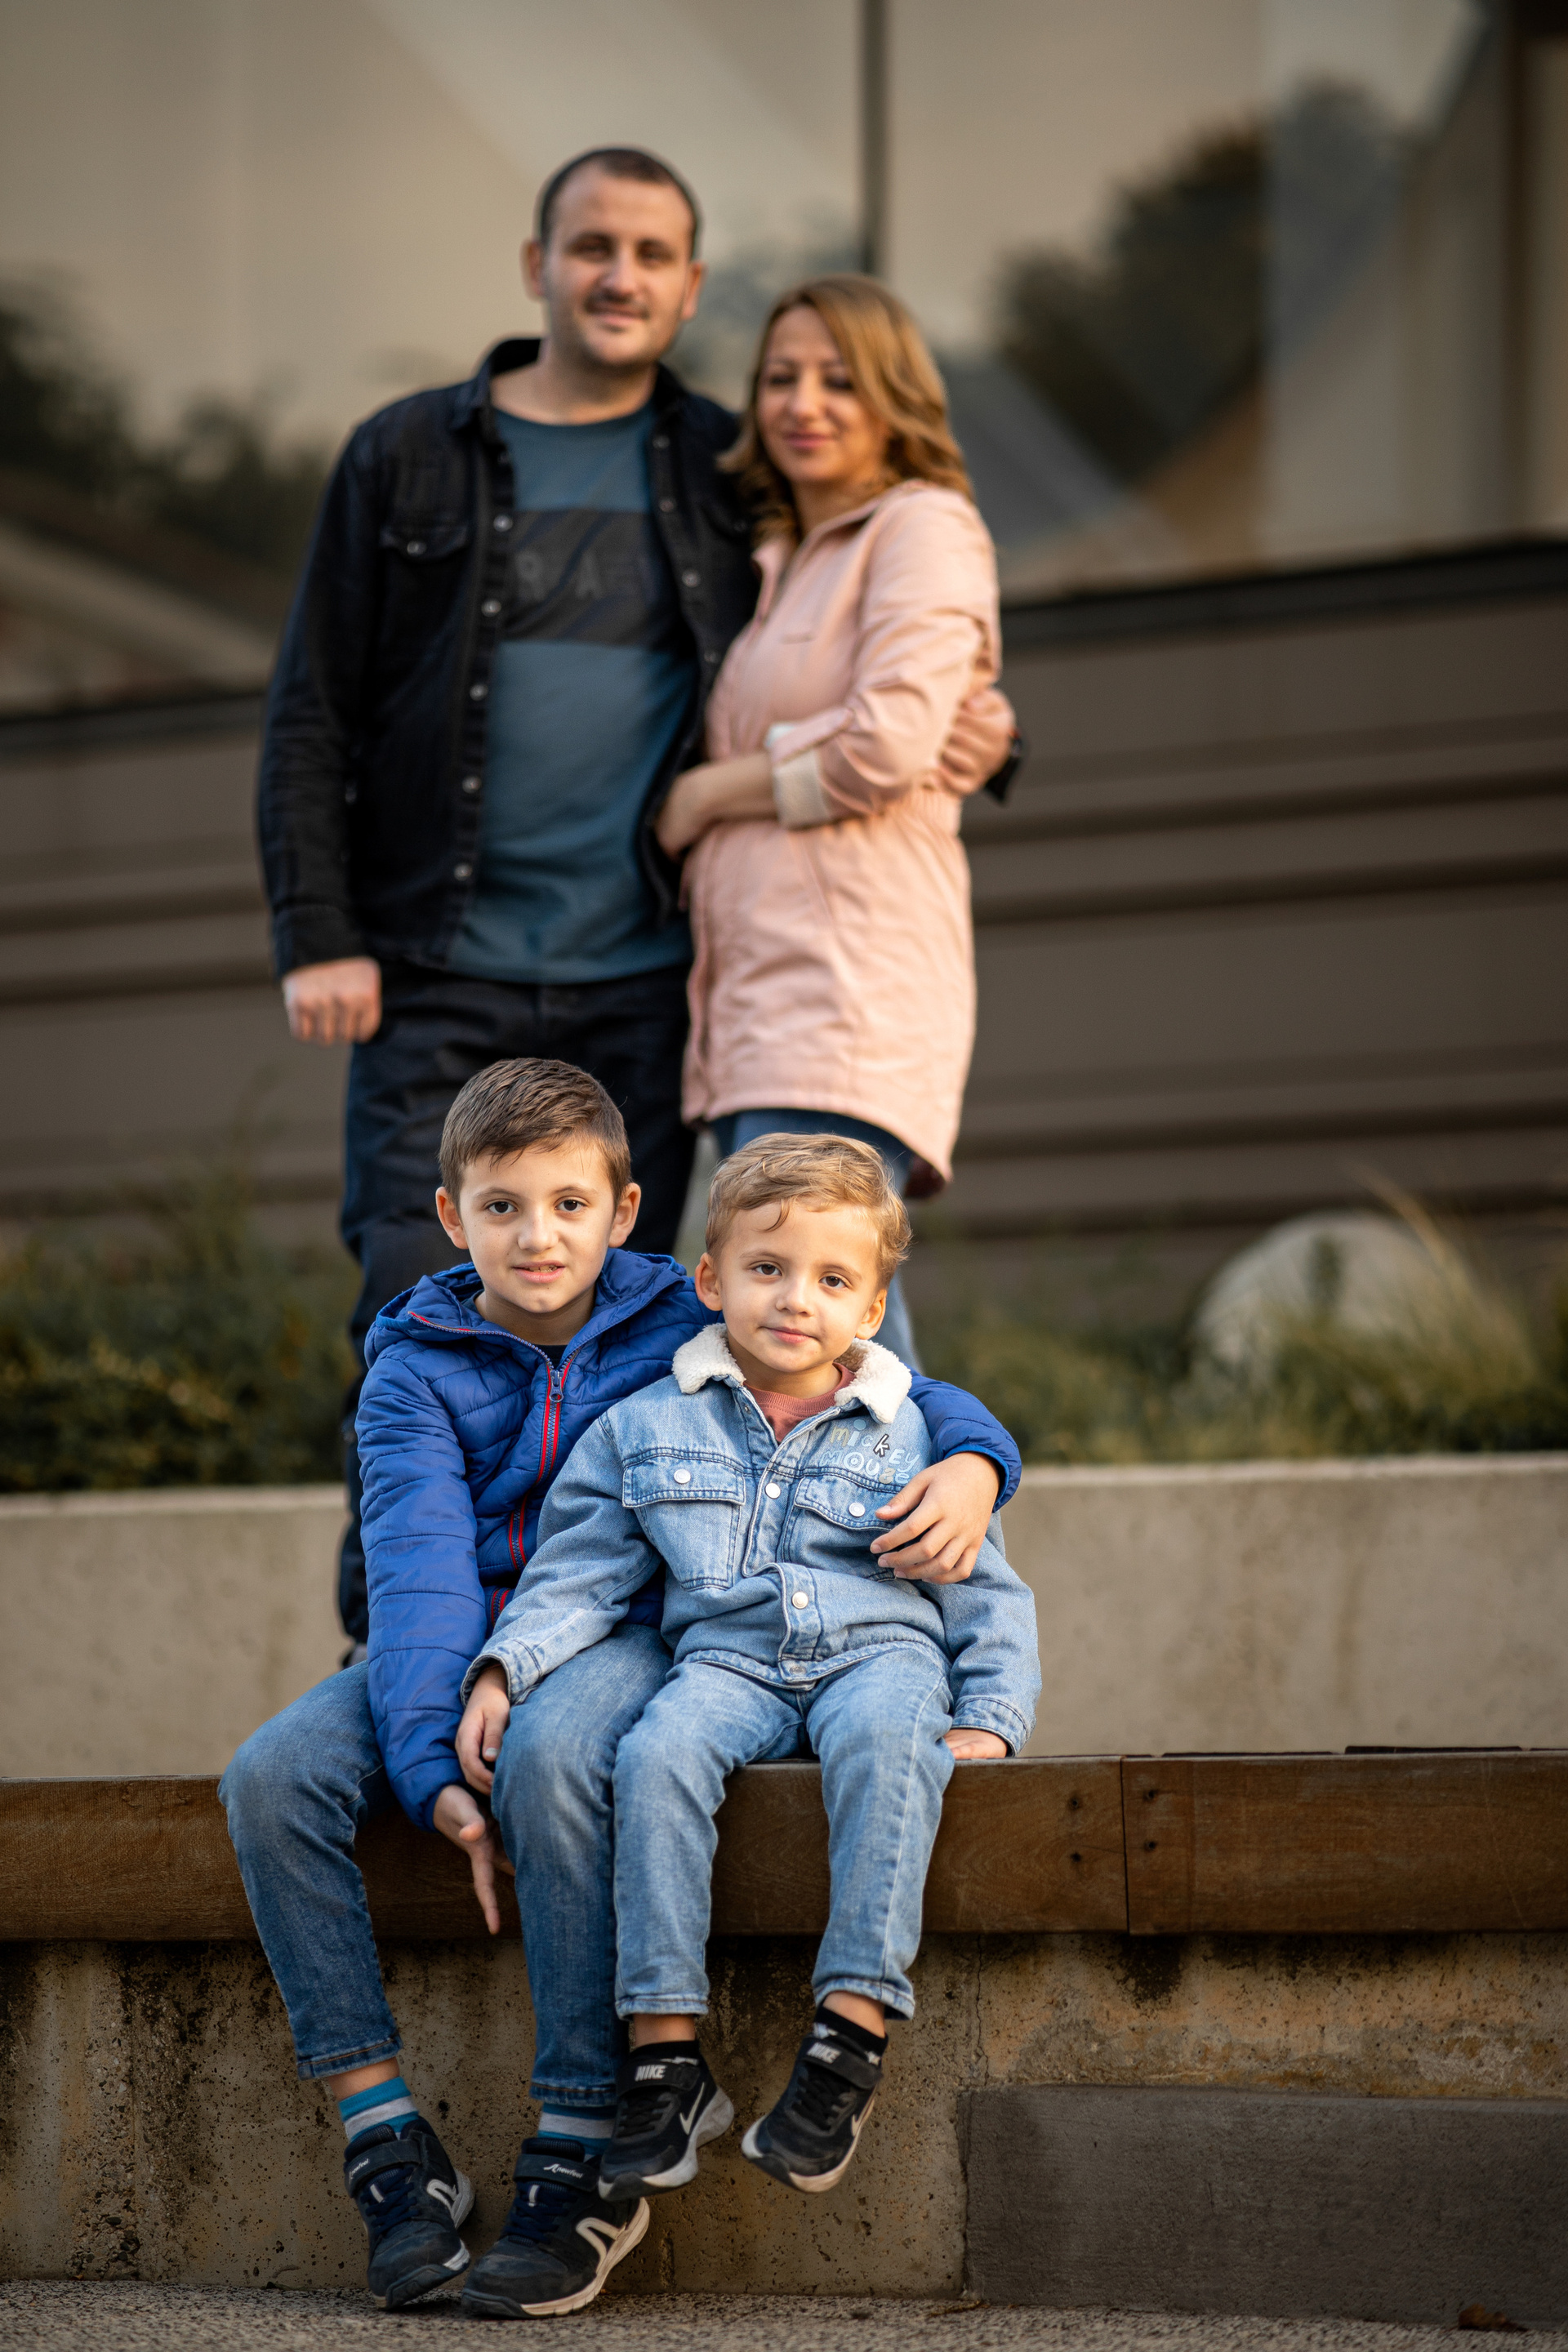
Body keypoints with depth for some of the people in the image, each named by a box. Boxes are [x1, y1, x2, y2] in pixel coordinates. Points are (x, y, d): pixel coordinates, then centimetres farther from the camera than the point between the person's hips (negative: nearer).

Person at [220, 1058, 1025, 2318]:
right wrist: (431, 1764, -26)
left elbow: (903, 1397, 8)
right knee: (270, 1777, -25)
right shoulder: (416, 1371, 4)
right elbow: (421, 1563, -11)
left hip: (622, 1634, -3)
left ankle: (579, 2159, -30)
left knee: (554, 1757, -38)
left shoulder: (683, 1326, 5)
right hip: (461, 1642, 3)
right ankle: (389, 2139, -17)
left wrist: (972, 1463, -18)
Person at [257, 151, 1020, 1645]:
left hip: (641, 982, 2)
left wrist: (974, 726, -3)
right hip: (442, 976, -1)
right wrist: (316, 935, -7)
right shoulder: (409, 458, 6)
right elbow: (312, 713, 3)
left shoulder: (729, 477, 10)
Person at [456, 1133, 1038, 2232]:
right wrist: (503, 1668, -4)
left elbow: (985, 1590, 13)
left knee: (884, 1738, -37)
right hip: (728, 1659, 1)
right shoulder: (647, 1427, 12)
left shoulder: (908, 1435, 12)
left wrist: (991, 1718, -2)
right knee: (659, 1750, -33)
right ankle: (668, 2057, -30)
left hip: (880, 1649, -1)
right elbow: (579, 1572, 12)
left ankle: (854, 2030, -38)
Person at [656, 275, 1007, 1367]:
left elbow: (890, 744, -15)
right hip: (765, 1000, 9)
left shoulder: (923, 529, -1)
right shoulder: (777, 563, 25)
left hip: (850, 988, -9)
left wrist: (702, 795, -3)